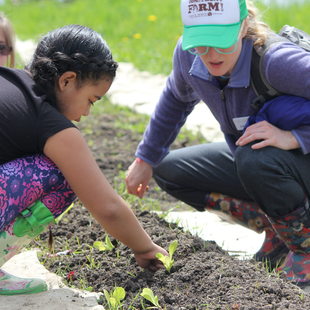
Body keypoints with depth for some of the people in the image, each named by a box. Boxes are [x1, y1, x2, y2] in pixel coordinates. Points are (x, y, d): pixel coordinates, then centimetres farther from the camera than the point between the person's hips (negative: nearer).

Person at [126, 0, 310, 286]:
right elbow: (177, 99, 10)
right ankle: (276, 230, 6)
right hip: (248, 162, 7)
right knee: (167, 170, 2)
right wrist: (145, 159, 14)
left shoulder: (275, 61, -33)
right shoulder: (188, 54, -14)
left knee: (254, 160, -38)